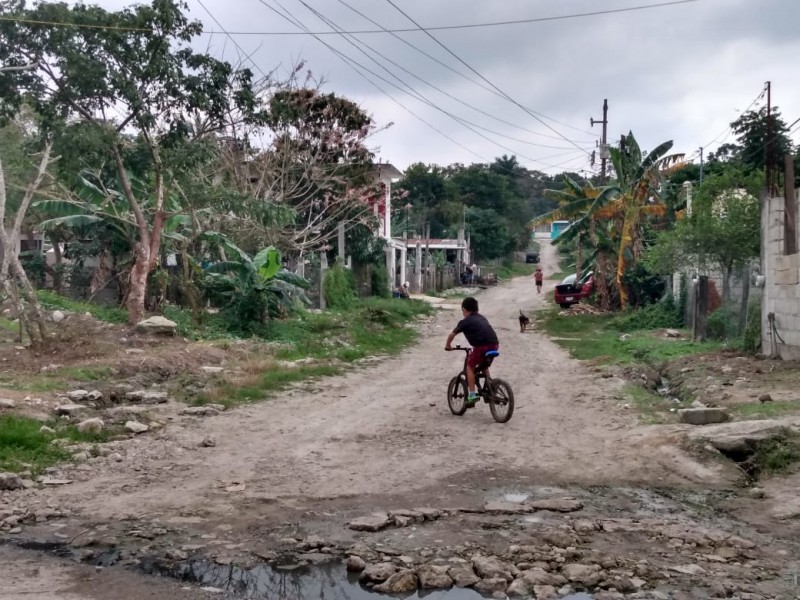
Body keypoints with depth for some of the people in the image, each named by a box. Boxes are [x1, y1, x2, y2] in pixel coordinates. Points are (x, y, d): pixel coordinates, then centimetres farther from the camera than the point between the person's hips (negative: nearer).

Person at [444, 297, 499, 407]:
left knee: (470, 366, 14)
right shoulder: (482, 318, 24)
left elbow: (452, 334, 17)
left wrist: (447, 345, 35)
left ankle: (472, 395, 6)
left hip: (482, 346, -6)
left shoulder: (465, 322, 9)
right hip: (495, 344, 6)